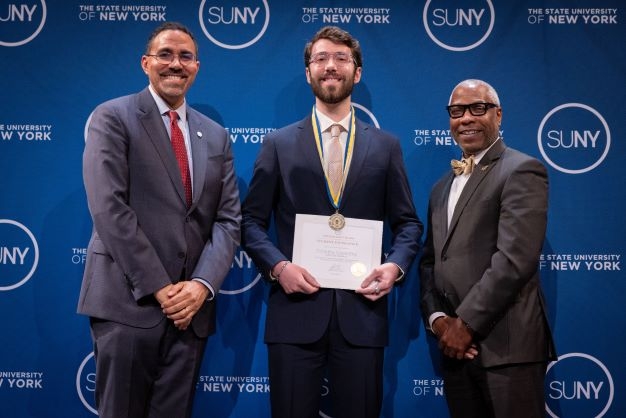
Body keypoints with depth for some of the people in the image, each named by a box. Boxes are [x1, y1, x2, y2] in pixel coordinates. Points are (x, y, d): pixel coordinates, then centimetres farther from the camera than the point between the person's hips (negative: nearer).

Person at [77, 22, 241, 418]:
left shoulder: (215, 136, 15)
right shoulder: (113, 117, -1)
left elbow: (228, 219, 8)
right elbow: (109, 209, -11)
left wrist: (202, 284, -8)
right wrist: (159, 288, -14)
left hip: (191, 307, 5)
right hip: (129, 301, -4)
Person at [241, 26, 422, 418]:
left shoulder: (386, 146, 10)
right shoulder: (279, 144, 7)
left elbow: (408, 222, 11)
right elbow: (252, 221, 6)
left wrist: (395, 265, -8)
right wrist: (277, 265, -11)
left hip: (362, 310, 1)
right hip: (295, 310, -1)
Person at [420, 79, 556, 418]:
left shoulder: (522, 171, -6)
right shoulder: (442, 187, 19)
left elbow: (515, 258, -16)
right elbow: (429, 262, 15)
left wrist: (467, 324, -15)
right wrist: (437, 318, -2)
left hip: (506, 343, -7)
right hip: (455, 344, 7)